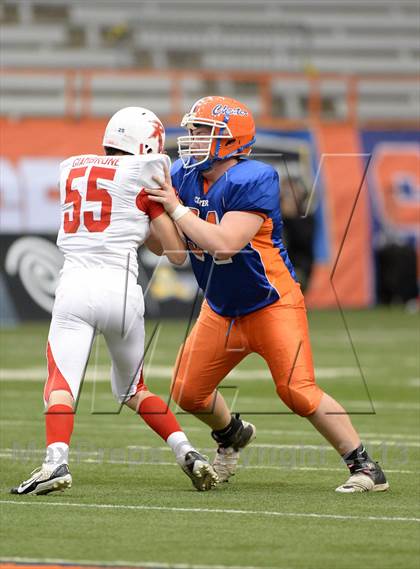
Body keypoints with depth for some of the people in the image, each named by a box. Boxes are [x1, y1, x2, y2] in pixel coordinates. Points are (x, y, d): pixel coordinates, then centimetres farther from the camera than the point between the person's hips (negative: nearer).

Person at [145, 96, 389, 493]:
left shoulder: (251, 181, -24)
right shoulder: (184, 177, -3)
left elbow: (224, 243, -34)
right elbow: (162, 245, 4)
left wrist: (176, 208, -29)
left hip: (272, 304, -7)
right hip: (221, 309, 7)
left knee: (298, 392, -18)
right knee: (188, 393, 7)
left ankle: (364, 467, -6)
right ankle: (232, 436, 39)